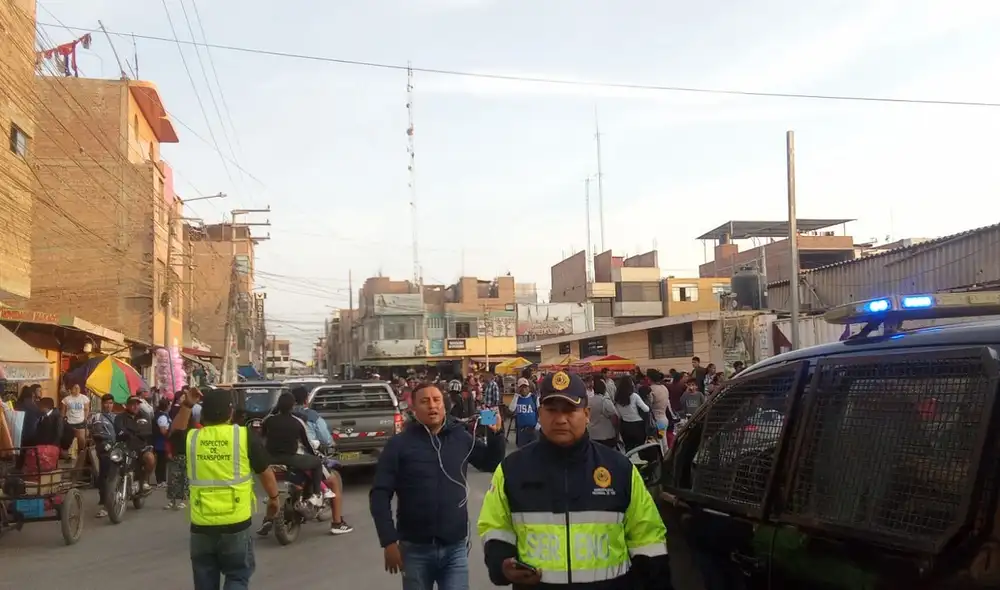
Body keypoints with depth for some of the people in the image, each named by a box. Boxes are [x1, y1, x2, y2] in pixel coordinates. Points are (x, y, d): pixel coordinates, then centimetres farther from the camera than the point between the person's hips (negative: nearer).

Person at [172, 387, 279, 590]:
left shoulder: (191, 438, -1)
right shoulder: (246, 436, -6)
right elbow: (266, 472, 4)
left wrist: (186, 406, 18)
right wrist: (274, 498, 19)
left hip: (201, 525, 2)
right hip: (236, 523, -2)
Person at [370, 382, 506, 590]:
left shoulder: (461, 437, 2)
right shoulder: (399, 444, -6)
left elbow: (492, 463, 13)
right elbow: (380, 495, -7)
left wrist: (495, 434, -5)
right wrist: (389, 542, -13)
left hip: (455, 547, 1)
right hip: (415, 548, -1)